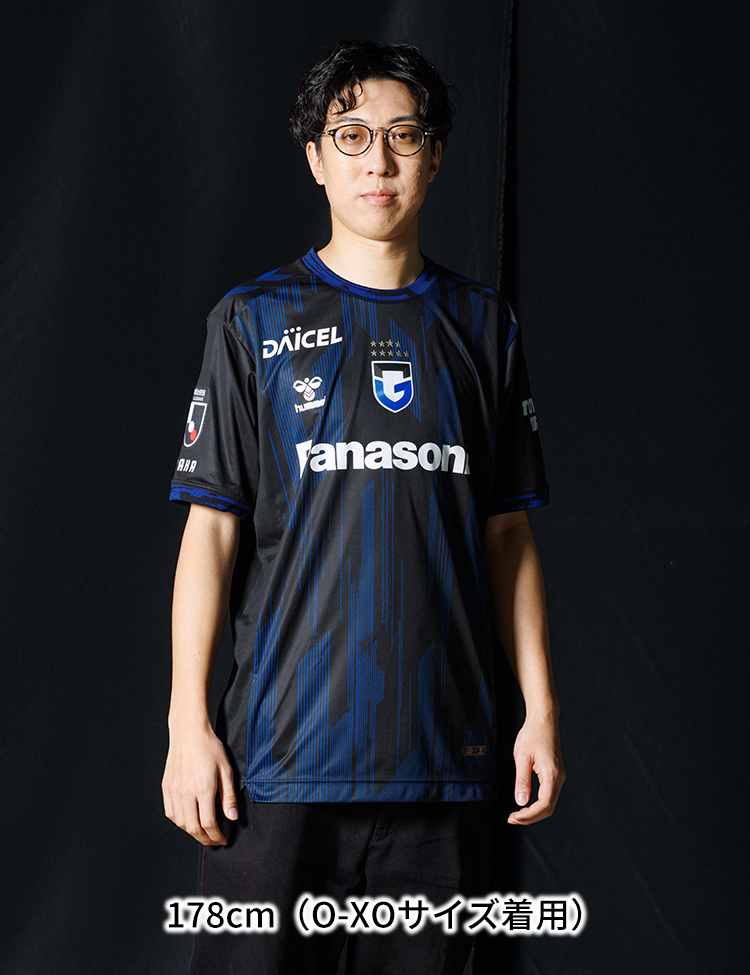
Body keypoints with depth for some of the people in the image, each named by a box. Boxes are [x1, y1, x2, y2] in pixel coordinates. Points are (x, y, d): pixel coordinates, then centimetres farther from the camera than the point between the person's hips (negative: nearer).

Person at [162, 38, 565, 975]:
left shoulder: (482, 327, 11)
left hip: (443, 755, 2)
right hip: (281, 749, -2)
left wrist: (541, 709, 6)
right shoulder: (254, 321, 4)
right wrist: (189, 720, -5)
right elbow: (211, 525, 1)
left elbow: (508, 534, 12)